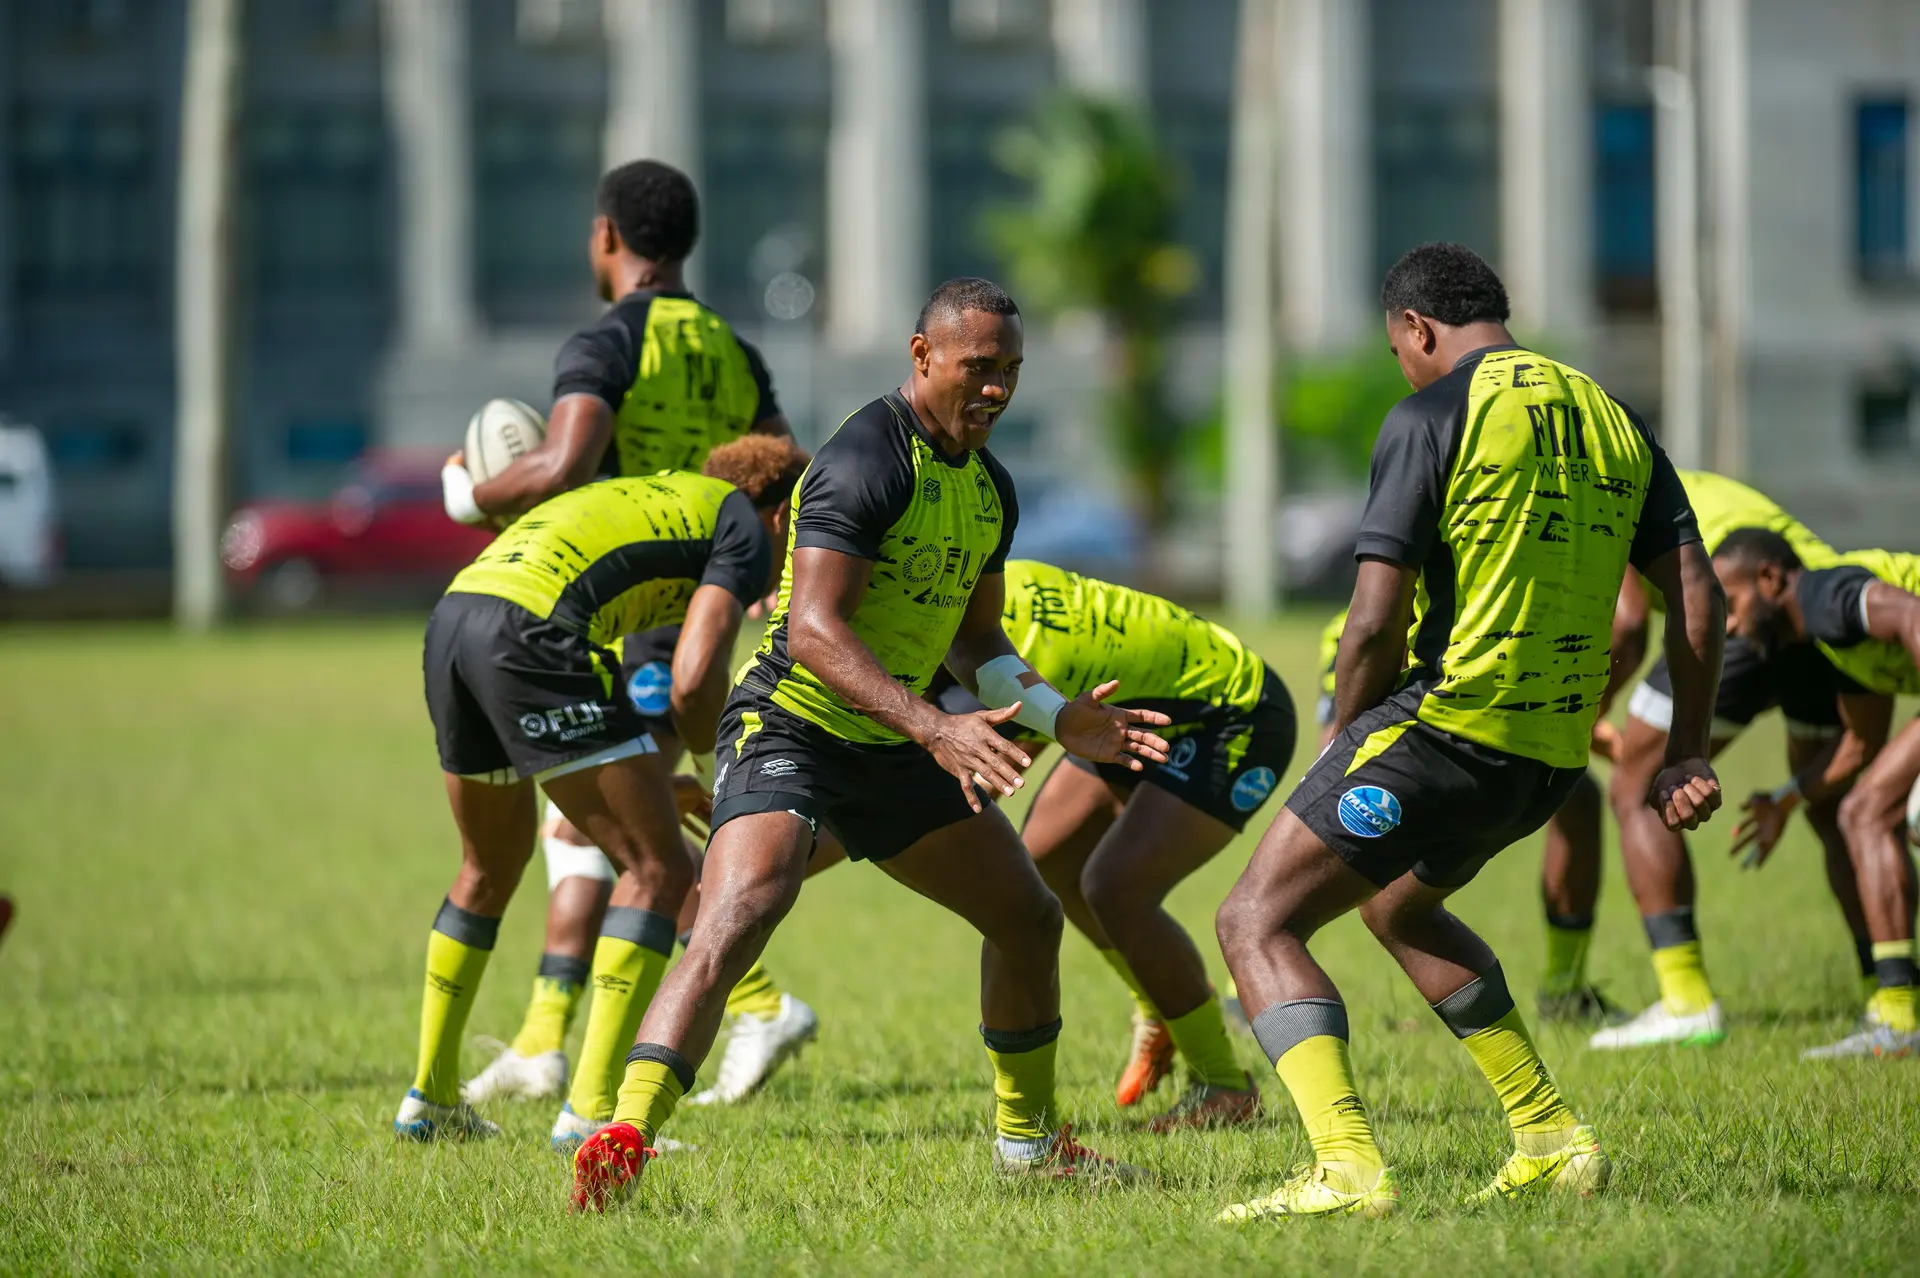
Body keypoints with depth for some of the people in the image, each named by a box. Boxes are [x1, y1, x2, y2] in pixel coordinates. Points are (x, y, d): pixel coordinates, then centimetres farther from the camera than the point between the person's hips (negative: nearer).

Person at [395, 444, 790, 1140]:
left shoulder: (661, 496, 34)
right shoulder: (745, 530, 9)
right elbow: (694, 682, -7)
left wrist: (652, 781, 35)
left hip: (449, 619, 9)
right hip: (531, 632, -9)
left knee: (491, 865, 28)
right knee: (657, 870, -1)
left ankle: (429, 1098, 34)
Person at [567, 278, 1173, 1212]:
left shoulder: (987, 487, 9)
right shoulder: (867, 461, -20)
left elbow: (973, 642, 20)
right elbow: (813, 626, -29)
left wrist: (1060, 719, 4)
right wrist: (933, 728, -36)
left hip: (887, 748, 9)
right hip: (790, 724, -9)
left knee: (1029, 916, 15)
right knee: (736, 922, -29)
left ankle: (1029, 1141, 32)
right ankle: (621, 1142, -36)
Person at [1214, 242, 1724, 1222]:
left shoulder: (1431, 417, -7)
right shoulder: (1612, 420, 12)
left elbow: (1377, 620, -12)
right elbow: (1695, 597, 9)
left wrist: (1339, 752, 2)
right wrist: (1687, 755, 15)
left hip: (1446, 727, -8)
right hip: (1554, 753, 8)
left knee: (1257, 923, -2)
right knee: (1397, 904, 32)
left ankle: (1347, 1169, -22)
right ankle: (1553, 1140, 27)